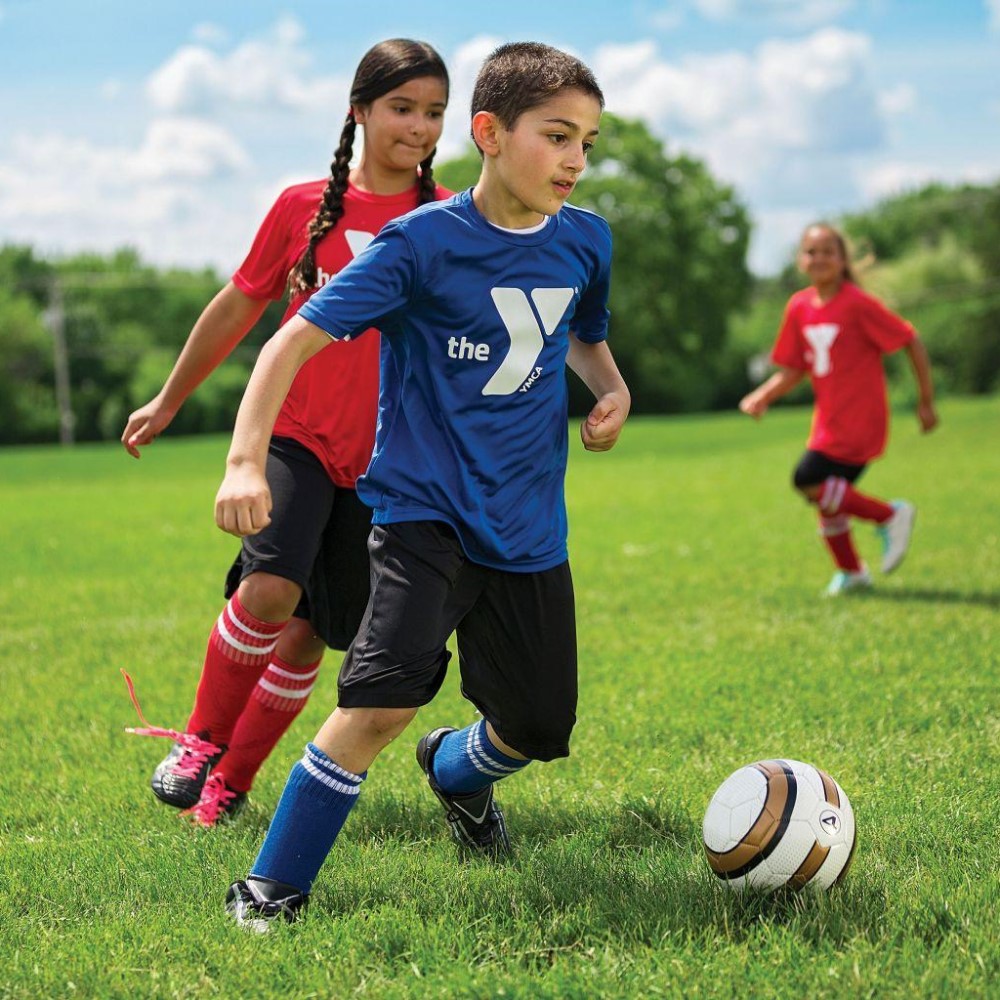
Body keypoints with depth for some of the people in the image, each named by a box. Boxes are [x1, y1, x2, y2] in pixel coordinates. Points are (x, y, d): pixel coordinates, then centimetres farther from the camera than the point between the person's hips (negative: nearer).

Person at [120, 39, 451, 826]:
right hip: (297, 436, -1)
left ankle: (230, 781, 24)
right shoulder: (304, 207, 0)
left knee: (310, 634, 4)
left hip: (385, 458, 1)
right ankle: (201, 739, 2)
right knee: (270, 588, -23)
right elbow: (239, 306, 11)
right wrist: (169, 401, 20)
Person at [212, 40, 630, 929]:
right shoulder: (421, 242, -12)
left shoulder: (586, 241, 3)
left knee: (540, 729, 11)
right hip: (424, 508, -5)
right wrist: (247, 459, -26)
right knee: (385, 699, -25)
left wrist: (611, 387, 3)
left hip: (528, 523, 5)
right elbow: (297, 339, -14)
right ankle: (272, 889, -9)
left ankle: (456, 771, 48)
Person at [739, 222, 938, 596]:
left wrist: (926, 401, -5)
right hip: (828, 421, 7)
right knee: (828, 498, 10)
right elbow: (792, 370, 11)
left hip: (860, 420, -7)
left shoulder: (858, 304, -13)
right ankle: (851, 572, 31)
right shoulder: (799, 308, 5)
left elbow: (911, 342, -8)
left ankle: (890, 515, -3)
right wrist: (761, 397, -7)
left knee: (809, 482, -18)